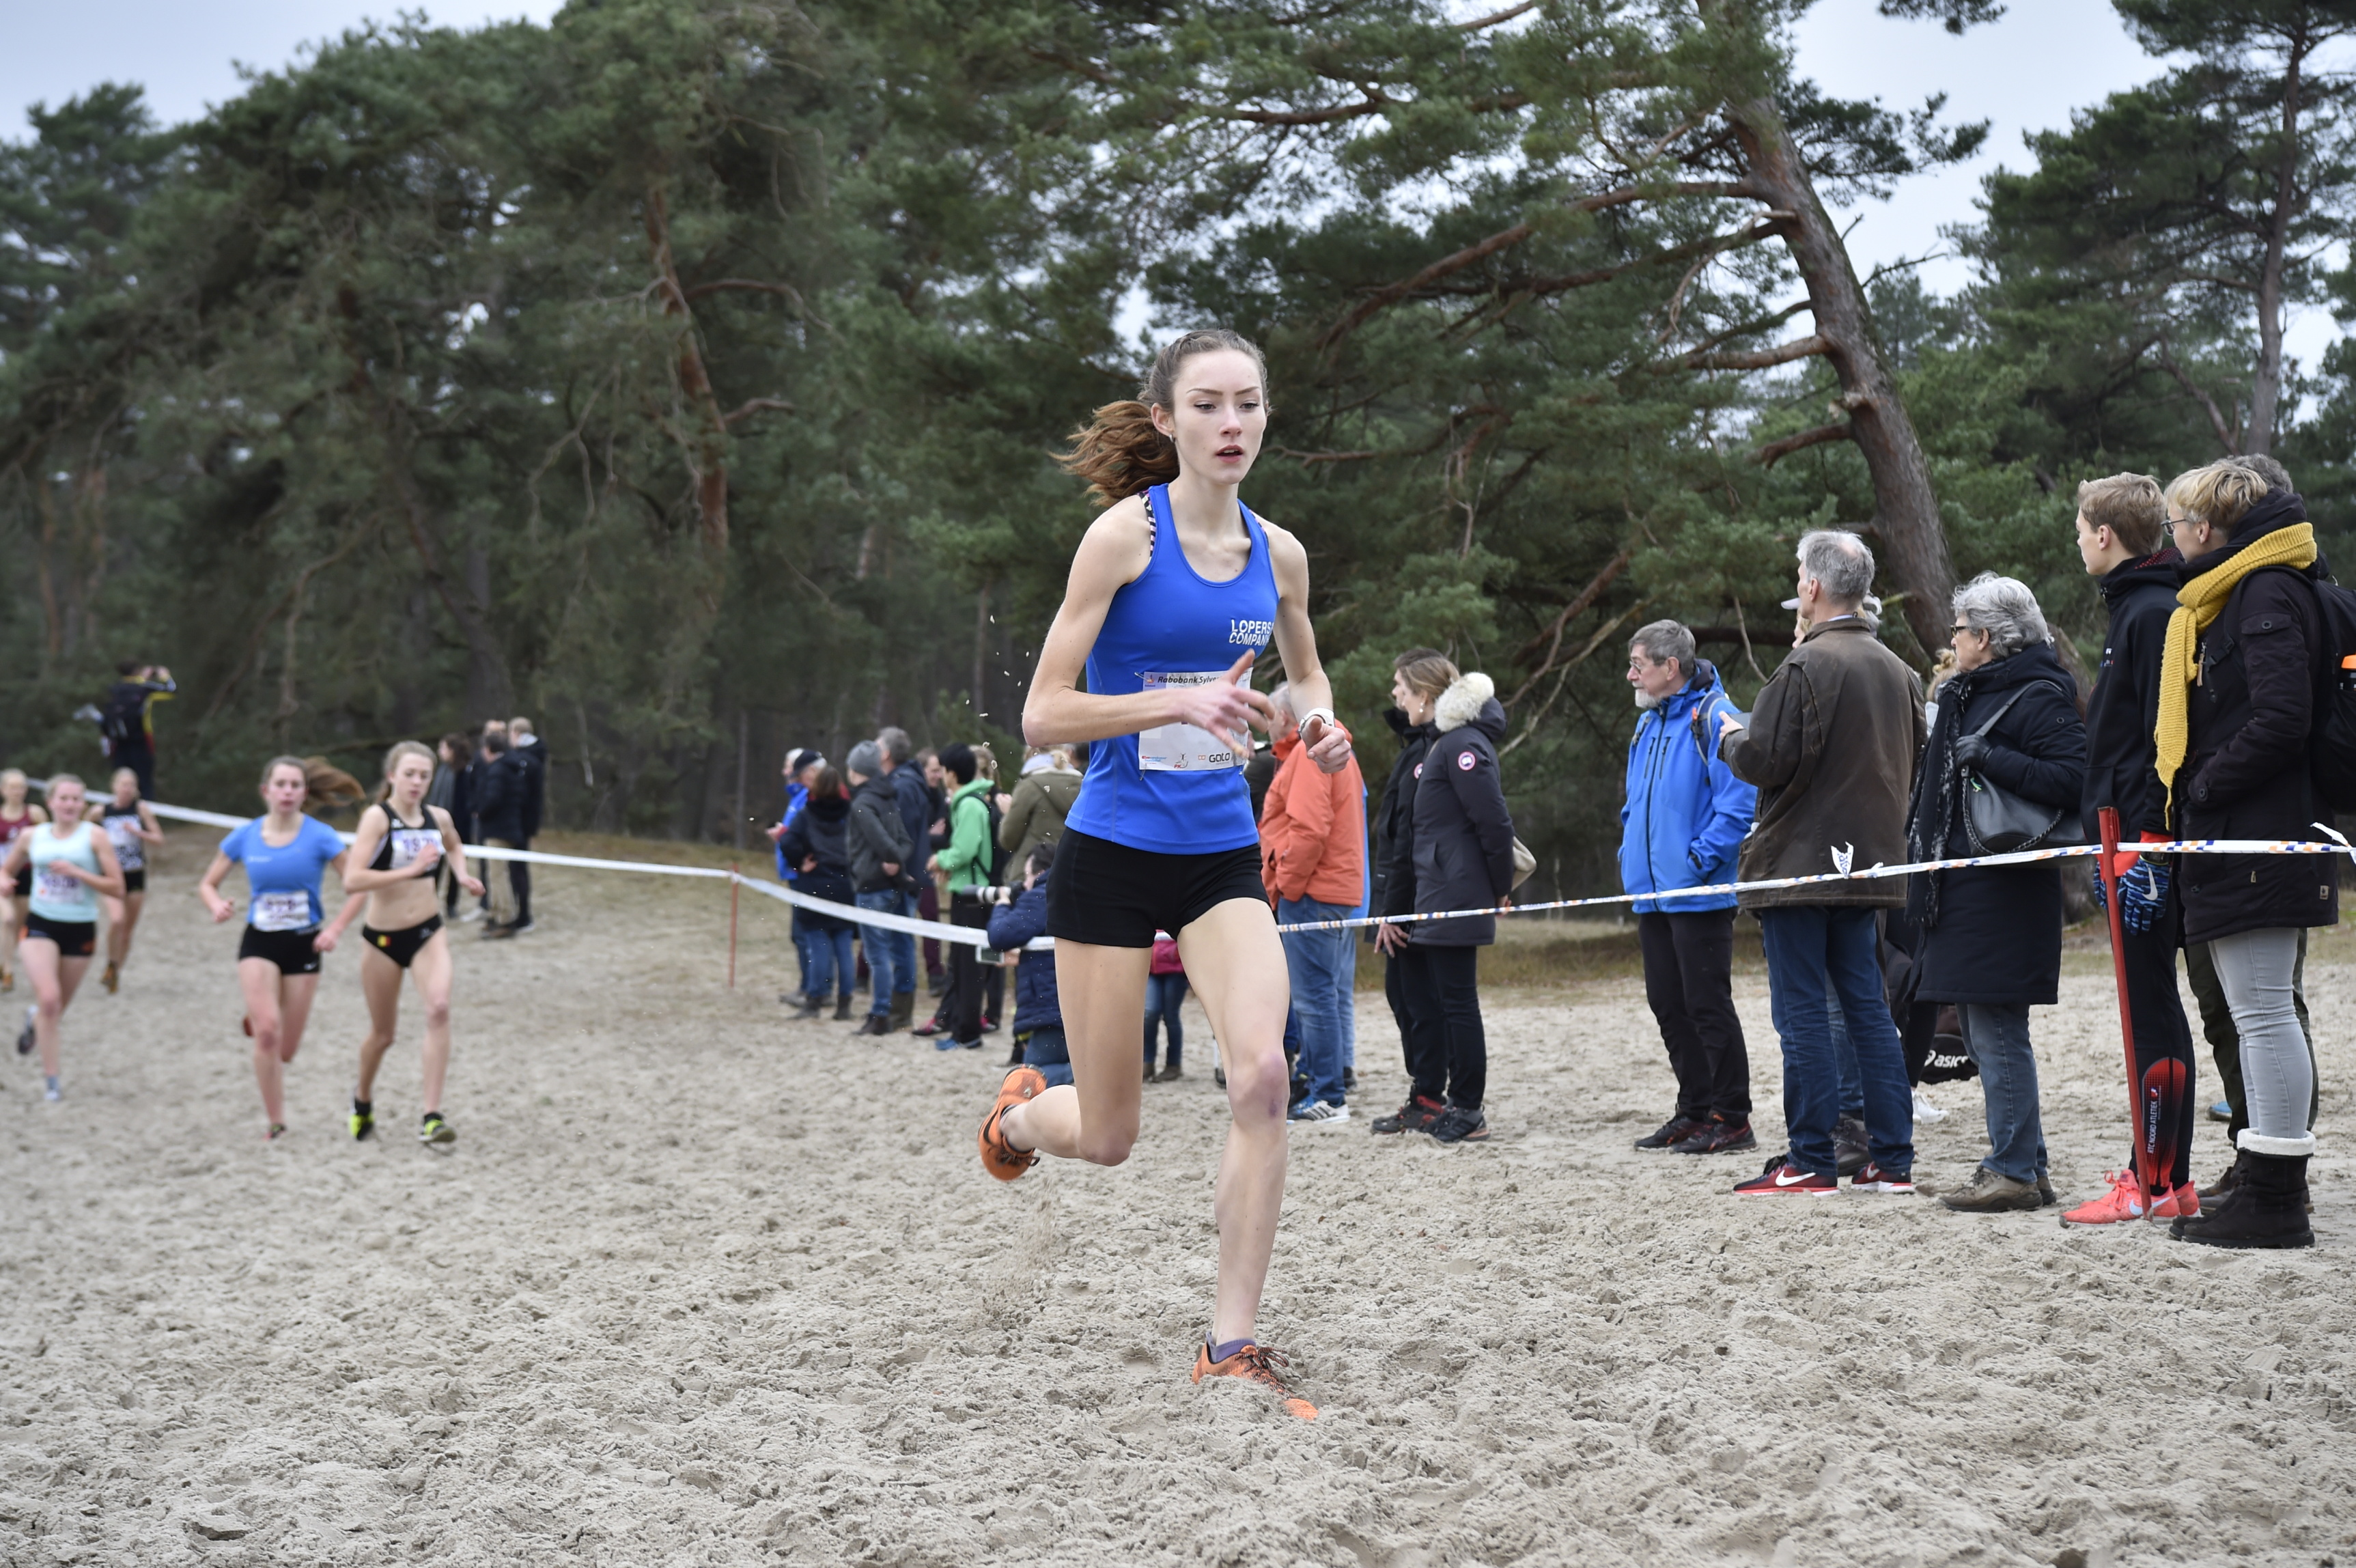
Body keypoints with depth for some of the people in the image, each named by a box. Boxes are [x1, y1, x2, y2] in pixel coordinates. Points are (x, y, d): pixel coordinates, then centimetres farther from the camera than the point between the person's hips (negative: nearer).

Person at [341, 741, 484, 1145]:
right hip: (384, 938, -3)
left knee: (439, 1007, -23)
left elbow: (454, 845, 27)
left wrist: (462, 874, 8)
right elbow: (352, 880, -27)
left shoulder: (438, 818, 1)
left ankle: (432, 1118, -20)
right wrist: (410, 869, -30)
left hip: (428, 932, 3)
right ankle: (363, 1099, 43)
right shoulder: (377, 817, -14)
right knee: (383, 1033, 11)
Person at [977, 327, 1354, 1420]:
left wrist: (1320, 722, 2)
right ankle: (1019, 1112, 43)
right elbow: (1042, 717, -13)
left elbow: (1306, 672, 25)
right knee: (1105, 1137, 4)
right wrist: (1179, 701, -26)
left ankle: (1232, 1346, -8)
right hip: (1113, 852, -4)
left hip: (1223, 855, 4)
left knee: (1262, 1072, -19)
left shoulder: (1278, 553, 5)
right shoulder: (1125, 532, -11)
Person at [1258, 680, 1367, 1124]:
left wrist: (1286, 885, -14)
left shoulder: (1307, 753, -11)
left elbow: (1308, 828, -21)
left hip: (1310, 894, -10)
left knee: (1315, 997, -9)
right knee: (1330, 996, 11)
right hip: (1342, 889, 10)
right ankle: (1316, 1084, 16)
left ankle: (1328, 1099, -9)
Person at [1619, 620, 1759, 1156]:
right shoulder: (1648, 722, 16)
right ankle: (1694, 1111, 21)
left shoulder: (1713, 716, -12)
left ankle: (1732, 1119, 3)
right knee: (1668, 1005, 12)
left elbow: (1738, 800, -18)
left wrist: (1702, 859, -20)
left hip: (1698, 894, -9)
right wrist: (1630, 853, 14)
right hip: (1653, 891, 9)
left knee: (1708, 1005, -5)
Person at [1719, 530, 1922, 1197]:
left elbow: (1763, 761, -18)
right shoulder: (1897, 670, 9)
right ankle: (1892, 1159, 11)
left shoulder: (1806, 666, -16)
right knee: (1867, 1007, 11)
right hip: (1867, 862, 7)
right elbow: (1911, 761, 16)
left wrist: (1729, 734, 3)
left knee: (1802, 1013, -2)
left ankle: (1811, 1162, 0)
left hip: (1800, 865, -7)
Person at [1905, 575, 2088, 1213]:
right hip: (1964, 890, 10)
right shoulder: (1970, 695, 18)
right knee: (1981, 1029, 13)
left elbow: (2072, 778, -24)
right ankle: (2025, 1162, 21)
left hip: (2002, 890, -10)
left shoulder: (2041, 698, -11)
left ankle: (2016, 1171, -1)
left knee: (1997, 1031, -7)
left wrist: (1987, 758, -23)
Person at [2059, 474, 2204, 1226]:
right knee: (2155, 1010, 12)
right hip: (2131, 838, 10)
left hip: (2144, 845, -10)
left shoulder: (2154, 614, -14)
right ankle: (2170, 1178, 17)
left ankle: (2153, 1183, -3)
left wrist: (2142, 837, -22)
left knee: (2151, 1013, -7)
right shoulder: (2135, 609, 18)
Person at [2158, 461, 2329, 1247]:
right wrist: (2190, 794, 11)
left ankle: (2277, 1202, -5)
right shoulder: (2229, 597, 20)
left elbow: (2282, 717, -22)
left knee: (2263, 1012, -8)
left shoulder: (2268, 593, -12)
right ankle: (2267, 1187, 17)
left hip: (2256, 841, -11)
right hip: (2233, 839, 11)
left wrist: (2201, 788, -15)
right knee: (2255, 1015, 12)